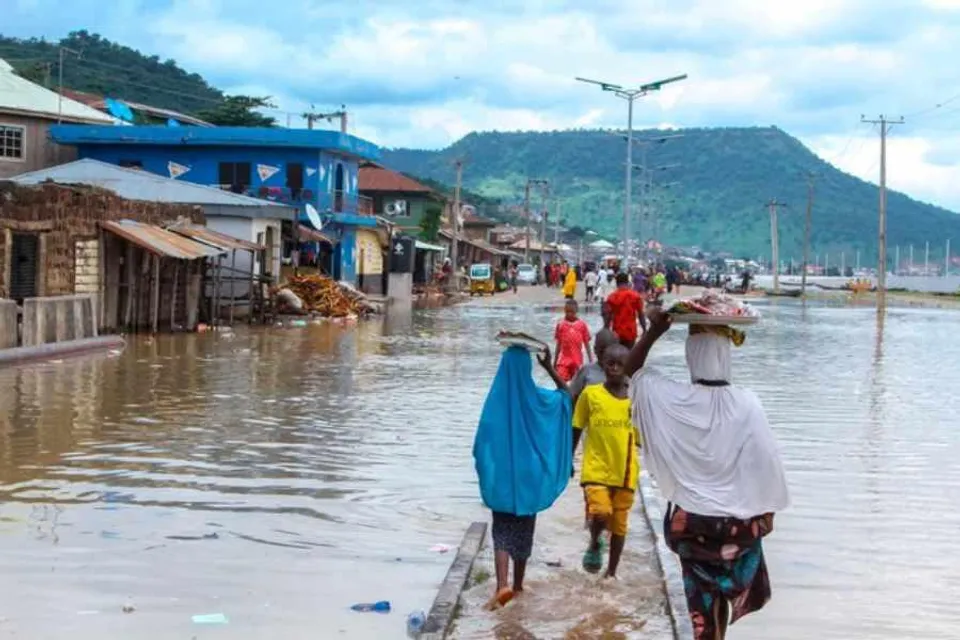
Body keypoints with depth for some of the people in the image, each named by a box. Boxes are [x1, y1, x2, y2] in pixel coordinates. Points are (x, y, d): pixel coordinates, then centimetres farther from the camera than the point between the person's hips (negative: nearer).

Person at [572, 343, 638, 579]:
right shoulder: (590, 394, -2)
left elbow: (642, 439, 10)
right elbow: (575, 431, 5)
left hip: (625, 473, 2)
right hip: (596, 470, -2)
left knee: (619, 525, 10)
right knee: (600, 513, -24)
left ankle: (611, 573, 28)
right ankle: (595, 544, 8)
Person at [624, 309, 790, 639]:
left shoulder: (670, 399, -13)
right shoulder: (747, 404, -15)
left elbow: (632, 370, 5)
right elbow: (765, 461, -7)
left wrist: (653, 331, 1)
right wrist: (767, 511, 5)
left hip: (690, 521, 1)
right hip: (740, 522, -1)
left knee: (705, 603, 12)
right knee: (742, 591, 24)